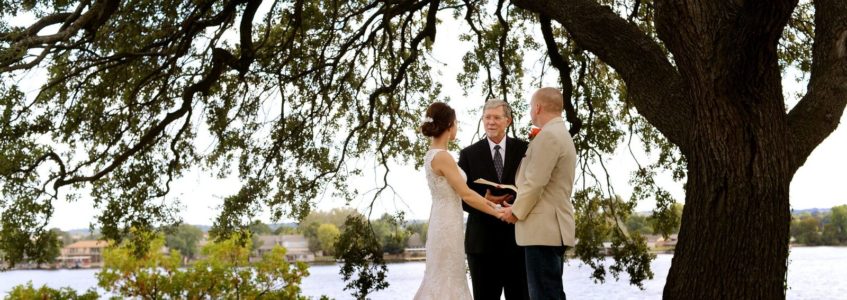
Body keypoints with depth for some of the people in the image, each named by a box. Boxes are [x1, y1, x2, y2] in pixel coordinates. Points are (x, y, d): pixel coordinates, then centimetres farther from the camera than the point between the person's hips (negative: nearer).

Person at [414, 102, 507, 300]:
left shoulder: (432, 155, 10)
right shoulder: (442, 156, -18)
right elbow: (466, 195, -16)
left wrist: (486, 200, 9)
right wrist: (498, 213, -9)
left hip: (443, 222, 9)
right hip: (448, 224, -9)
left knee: (440, 279, 14)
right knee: (447, 281, -3)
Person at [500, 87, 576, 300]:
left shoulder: (548, 135, -14)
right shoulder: (561, 134, 20)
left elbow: (536, 182, -17)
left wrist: (517, 211, -5)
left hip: (543, 228, -11)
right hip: (554, 227, 11)